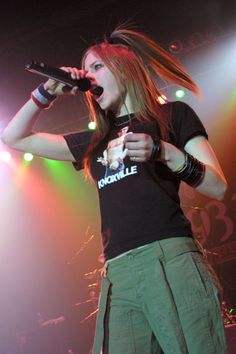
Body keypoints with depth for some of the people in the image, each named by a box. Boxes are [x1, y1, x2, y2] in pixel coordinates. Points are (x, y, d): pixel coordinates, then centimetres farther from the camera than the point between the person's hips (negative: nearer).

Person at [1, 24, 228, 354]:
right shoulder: (94, 141, 26)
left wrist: (163, 151, -10)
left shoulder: (172, 115, 13)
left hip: (171, 258, -4)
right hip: (118, 274, 4)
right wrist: (48, 92, 20)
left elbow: (218, 187, 4)